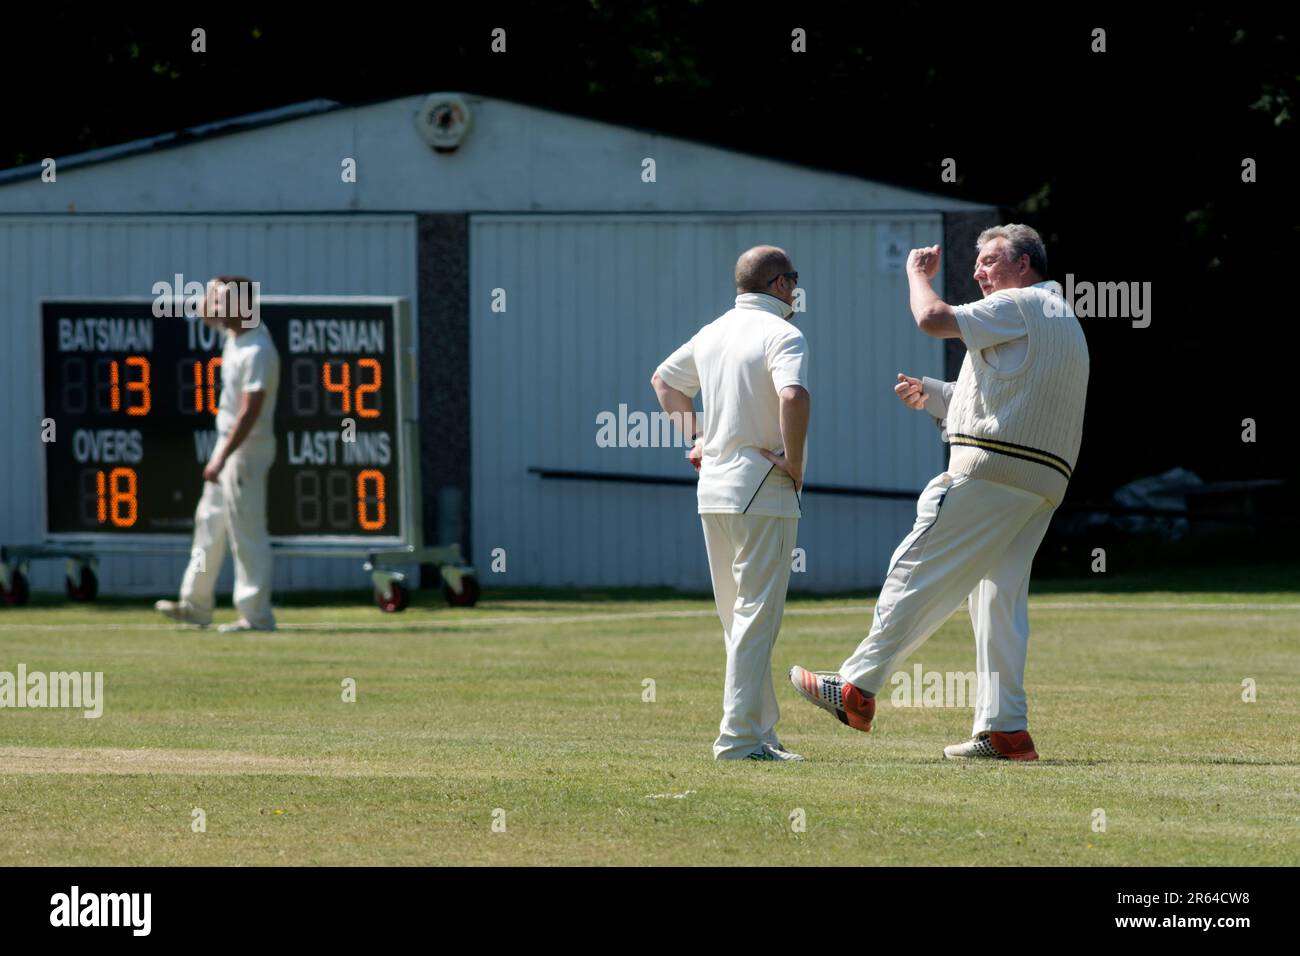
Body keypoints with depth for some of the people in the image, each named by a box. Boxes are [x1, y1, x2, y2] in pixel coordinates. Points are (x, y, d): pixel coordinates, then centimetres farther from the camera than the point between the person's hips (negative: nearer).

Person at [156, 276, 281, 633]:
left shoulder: (257, 352, -24)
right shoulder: (237, 334, 4)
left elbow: (250, 412, -27)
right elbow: (206, 316, 26)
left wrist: (221, 459, -27)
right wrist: (212, 291, 6)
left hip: (247, 449, -10)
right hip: (228, 443, 10)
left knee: (246, 531, -6)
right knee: (209, 522, 18)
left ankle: (256, 614, -2)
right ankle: (196, 605, 27)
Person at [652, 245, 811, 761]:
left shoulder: (713, 332, 13)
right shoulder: (782, 335, -11)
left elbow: (664, 379, 28)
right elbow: (794, 397, -30)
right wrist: (794, 462, -17)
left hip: (713, 487, 8)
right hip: (761, 488, -8)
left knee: (739, 618, 15)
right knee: (757, 616, -7)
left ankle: (762, 731, 21)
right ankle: (741, 736, -12)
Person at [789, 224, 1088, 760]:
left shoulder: (1021, 306, -5)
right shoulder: (1064, 320, 27)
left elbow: (933, 320, -15)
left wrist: (917, 274, 4)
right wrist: (931, 396, 27)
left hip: (993, 469, -10)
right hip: (1044, 480, 10)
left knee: (919, 569, -9)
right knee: (1000, 596, 8)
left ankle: (858, 687, -10)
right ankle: (1005, 730, 2)